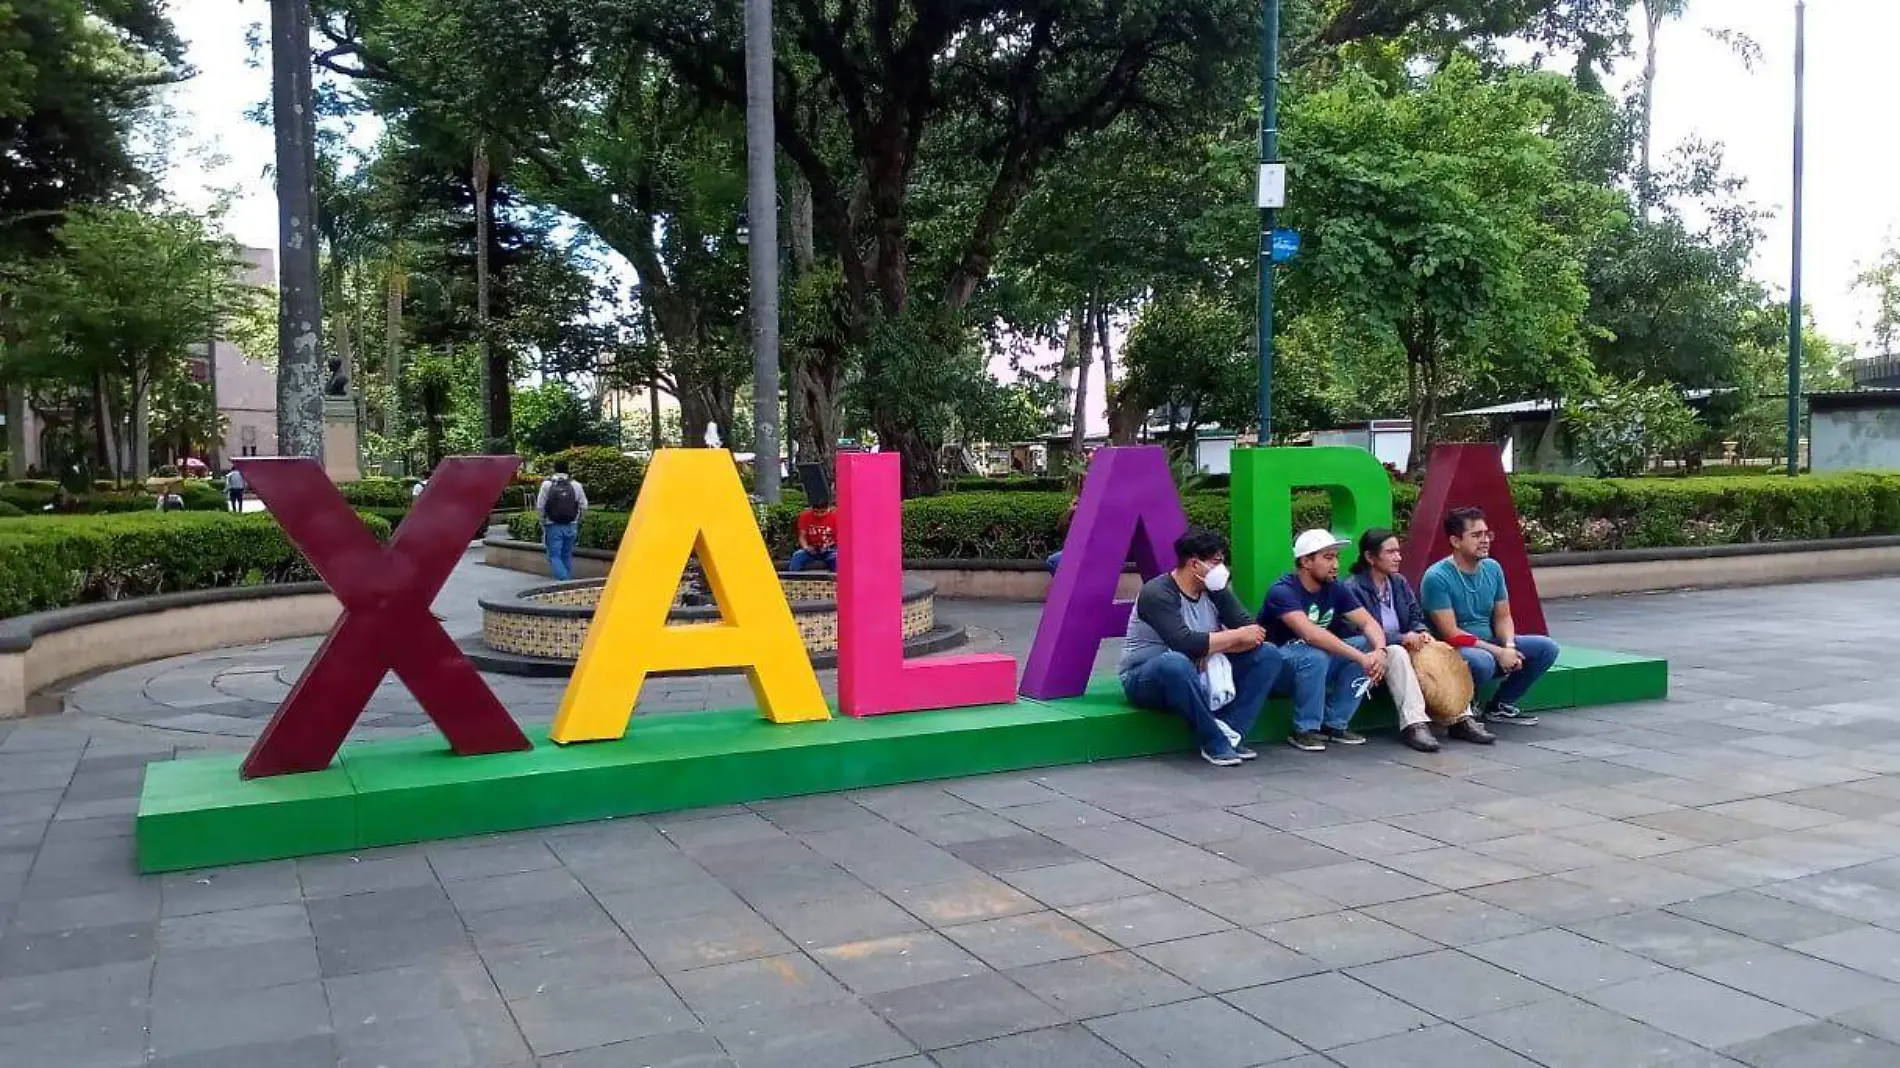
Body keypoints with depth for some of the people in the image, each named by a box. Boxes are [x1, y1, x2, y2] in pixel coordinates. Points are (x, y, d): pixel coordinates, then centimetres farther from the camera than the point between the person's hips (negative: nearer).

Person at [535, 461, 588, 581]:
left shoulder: (547, 485, -3)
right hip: (571, 526, 2)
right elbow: (584, 507, 3)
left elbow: (540, 507, -3)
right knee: (567, 555, 13)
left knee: (554, 556, 0)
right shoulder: (576, 485, 1)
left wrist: (543, 522, 11)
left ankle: (563, 580, -18)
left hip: (554, 526, -2)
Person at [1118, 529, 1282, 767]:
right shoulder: (1157, 593, -19)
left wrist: (1214, 645, -23)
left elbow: (1254, 632, -5)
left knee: (1269, 655, -6)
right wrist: (1235, 636, -21)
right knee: (1175, 662, -42)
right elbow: (1185, 643, -32)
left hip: (1201, 677, 7)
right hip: (1145, 681, -7)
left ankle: (1231, 734, -19)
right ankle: (1215, 743, -26)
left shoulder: (1214, 591, 3)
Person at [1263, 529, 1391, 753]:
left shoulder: (1335, 589, 1)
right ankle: (1305, 730, -17)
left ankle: (1336, 724, -4)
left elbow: (1369, 622, -6)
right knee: (1314, 656, -36)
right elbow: (1311, 633, -36)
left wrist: (1380, 651, -28)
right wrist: (1359, 657, -38)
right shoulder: (1282, 591, -22)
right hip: (1276, 668, -7)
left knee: (1367, 645, -11)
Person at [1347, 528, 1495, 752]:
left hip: (1403, 646, 7)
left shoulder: (1399, 582, 12)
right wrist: (1401, 638, -27)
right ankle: (1414, 724, -45)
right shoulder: (1353, 588, -13)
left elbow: (1415, 616, 15)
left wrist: (1421, 632, -9)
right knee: (1397, 653, -37)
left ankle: (1460, 719, -23)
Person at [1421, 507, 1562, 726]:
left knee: (1546, 648, -5)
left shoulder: (1493, 568, 4)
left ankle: (1500, 706, 5)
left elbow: (1503, 617, 8)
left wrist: (1509, 646, -13)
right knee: (1482, 661, -39)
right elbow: (1451, 633, -21)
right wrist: (1498, 652, -22)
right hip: (1454, 651, -8)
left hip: (1489, 643, 8)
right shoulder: (1437, 578, -19)